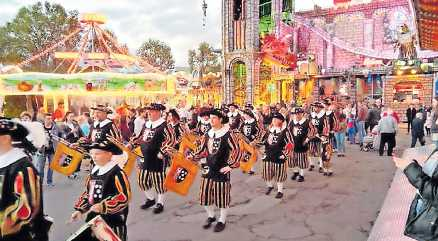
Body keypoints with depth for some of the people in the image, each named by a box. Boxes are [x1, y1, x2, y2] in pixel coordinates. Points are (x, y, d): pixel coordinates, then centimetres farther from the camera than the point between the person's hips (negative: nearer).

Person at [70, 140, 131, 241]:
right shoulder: (94, 172, 8)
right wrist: (80, 210, 10)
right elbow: (88, 193, 19)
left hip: (112, 221, -8)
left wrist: (103, 206, -31)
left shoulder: (118, 173, -19)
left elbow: (124, 197, -25)